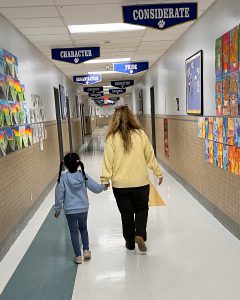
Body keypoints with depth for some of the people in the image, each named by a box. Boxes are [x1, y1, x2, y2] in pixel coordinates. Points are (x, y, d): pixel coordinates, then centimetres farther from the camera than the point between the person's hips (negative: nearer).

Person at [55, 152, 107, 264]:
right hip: (83, 209, 2)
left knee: (74, 231, 11)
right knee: (83, 228, 24)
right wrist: (103, 187, 18)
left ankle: (78, 256, 16)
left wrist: (58, 209, 3)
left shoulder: (63, 178, -14)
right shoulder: (83, 176, -9)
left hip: (70, 211, -2)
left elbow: (59, 195, -9)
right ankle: (86, 251, 23)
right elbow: (96, 188, -4)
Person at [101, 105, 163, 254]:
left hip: (120, 184, 0)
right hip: (141, 182, 0)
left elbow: (108, 160, -8)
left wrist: (105, 180, 0)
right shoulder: (140, 134, -6)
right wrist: (158, 173, 12)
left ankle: (130, 243, 28)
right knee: (142, 209, 21)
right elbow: (150, 156, 1)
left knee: (126, 213, 16)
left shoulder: (112, 137, -8)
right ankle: (140, 235, 3)